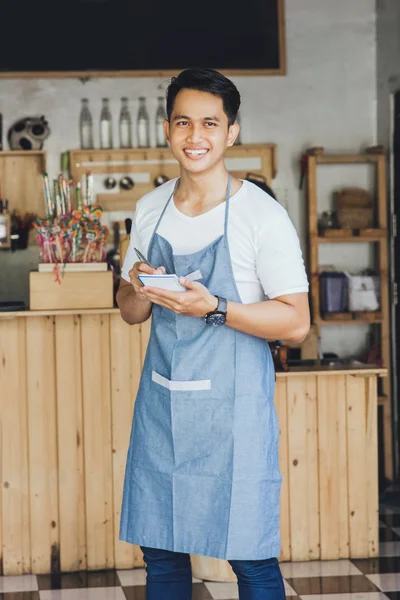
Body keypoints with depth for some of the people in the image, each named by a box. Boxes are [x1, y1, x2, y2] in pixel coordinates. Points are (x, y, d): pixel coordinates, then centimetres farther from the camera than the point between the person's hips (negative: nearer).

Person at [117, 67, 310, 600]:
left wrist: (214, 308, -22)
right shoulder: (150, 209, 8)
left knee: (250, 557, 1)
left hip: (232, 405, -5)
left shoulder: (262, 216, -9)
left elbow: (296, 322, -11)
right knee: (160, 551, 11)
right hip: (161, 400, 5)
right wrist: (140, 291, -7)